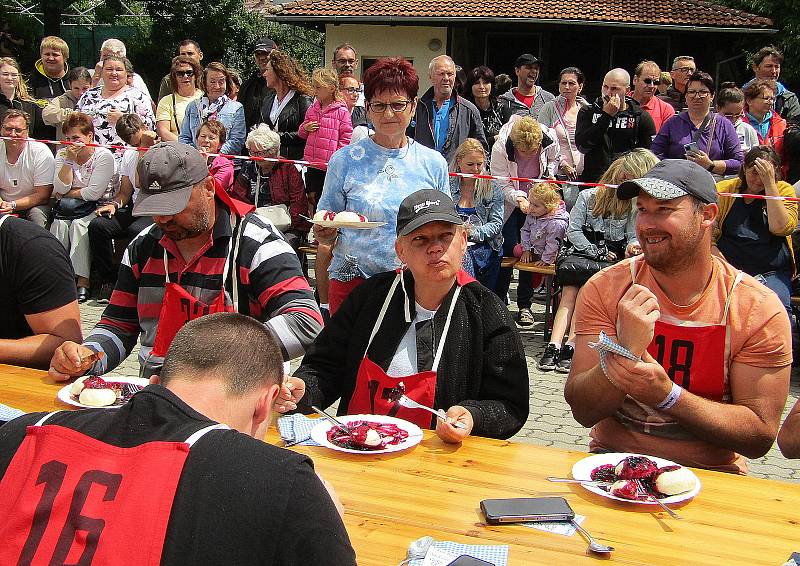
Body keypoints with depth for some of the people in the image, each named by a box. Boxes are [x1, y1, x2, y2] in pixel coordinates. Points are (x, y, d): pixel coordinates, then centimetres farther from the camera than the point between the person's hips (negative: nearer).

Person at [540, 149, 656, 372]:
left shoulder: (632, 204, 11)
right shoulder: (588, 196, 9)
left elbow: (633, 235, 7)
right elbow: (573, 230, 4)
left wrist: (632, 245, -18)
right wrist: (596, 252, -6)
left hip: (613, 260, -1)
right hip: (582, 254, 1)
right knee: (570, 293, -25)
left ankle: (570, 345, -36)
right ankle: (554, 345, -37)